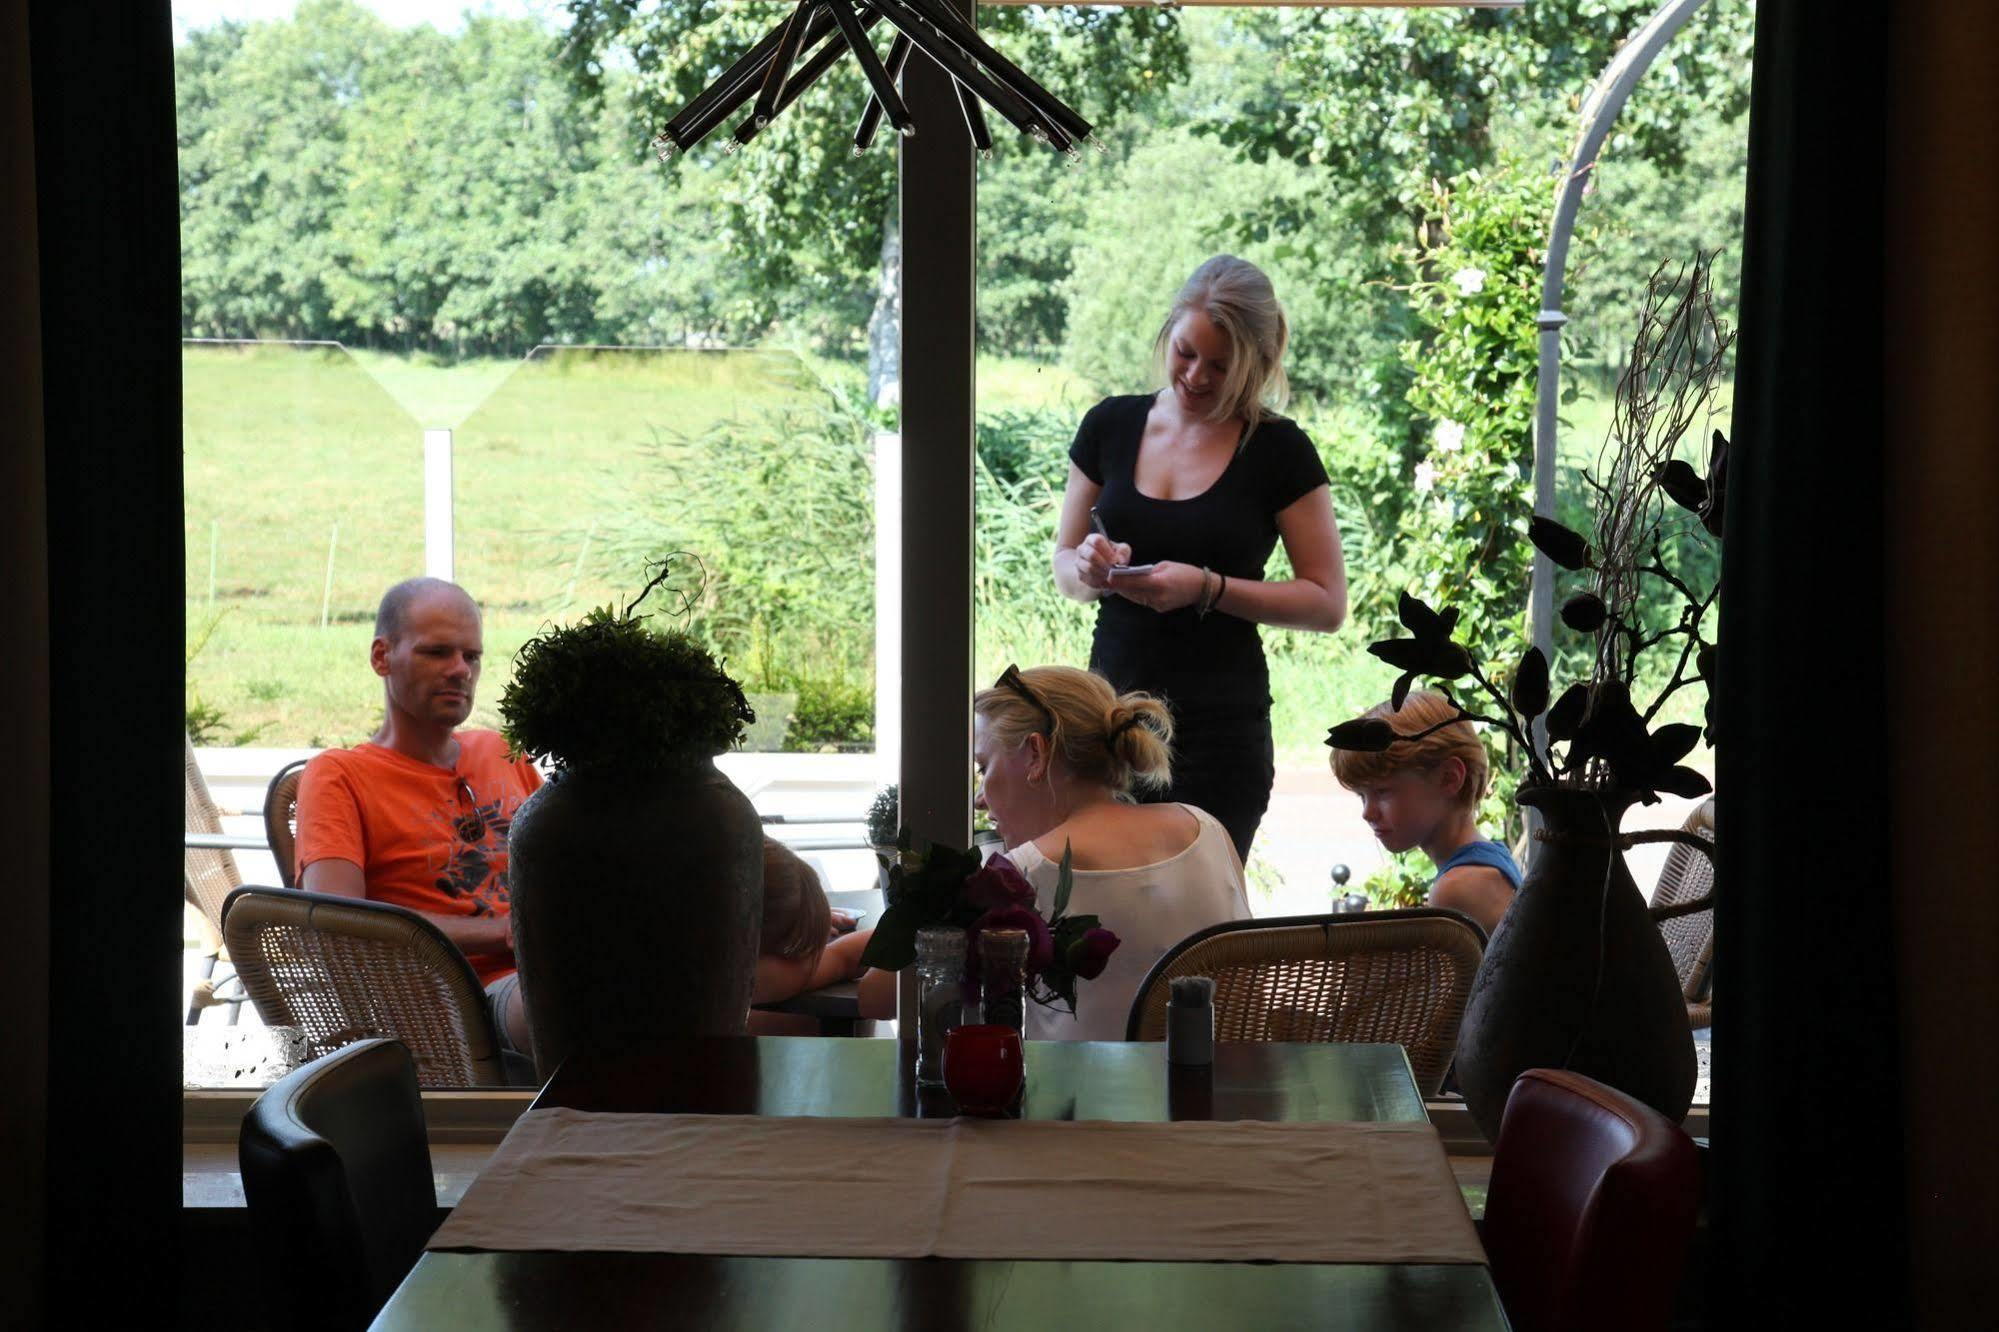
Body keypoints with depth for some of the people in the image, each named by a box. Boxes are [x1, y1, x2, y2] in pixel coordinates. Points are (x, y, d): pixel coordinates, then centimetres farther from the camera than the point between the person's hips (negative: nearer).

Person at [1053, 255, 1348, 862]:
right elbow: (1064, 566, 15)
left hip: (1220, 726, -3)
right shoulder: (1111, 425, 8)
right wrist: (1094, 570, -9)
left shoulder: (1279, 450, -2)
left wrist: (1208, 589, -13)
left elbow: (1327, 602, -2)